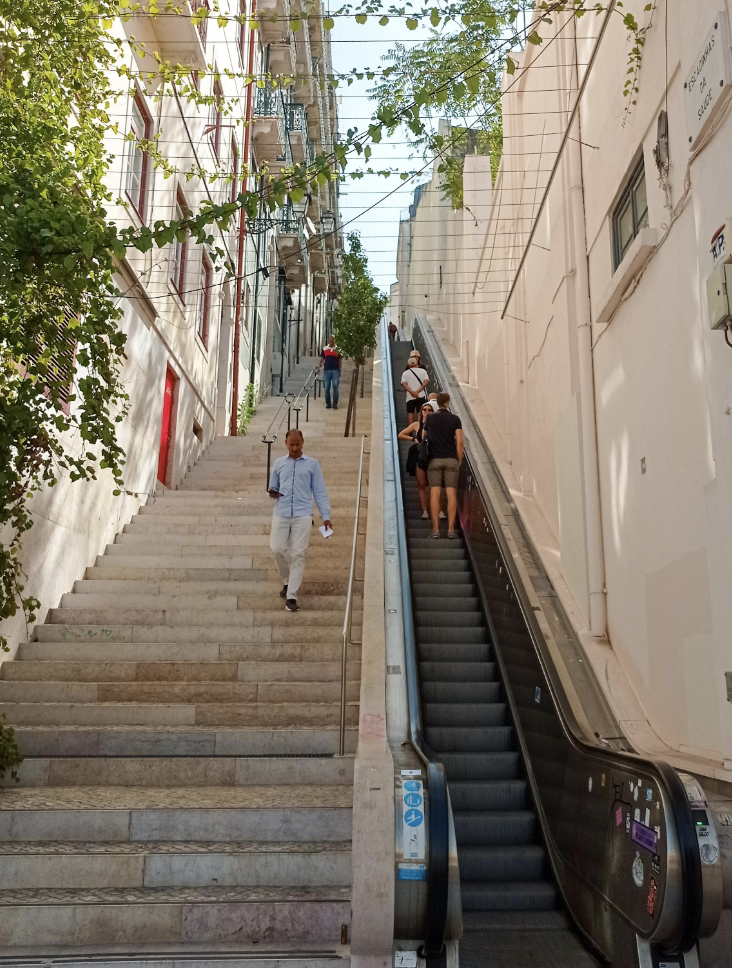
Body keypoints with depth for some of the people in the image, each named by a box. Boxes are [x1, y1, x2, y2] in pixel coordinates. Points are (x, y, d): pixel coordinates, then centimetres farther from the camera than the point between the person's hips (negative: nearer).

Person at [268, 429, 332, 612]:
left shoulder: (312, 464, 7)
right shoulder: (279, 463, 13)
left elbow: (320, 491, 6)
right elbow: (273, 487, 20)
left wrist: (326, 516, -1)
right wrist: (272, 493, -5)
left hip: (302, 515, -2)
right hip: (281, 514, 2)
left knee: (298, 554, -6)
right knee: (277, 549, -3)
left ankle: (291, 596, -3)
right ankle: (288, 581, 25)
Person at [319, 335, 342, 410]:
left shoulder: (338, 349, 8)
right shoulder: (324, 349, 11)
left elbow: (340, 361, 9)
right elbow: (322, 359, 13)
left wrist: (340, 371, 1)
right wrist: (320, 368, 0)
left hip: (335, 370, -1)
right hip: (326, 370, 1)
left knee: (335, 387, -8)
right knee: (327, 388, 2)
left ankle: (335, 404, -1)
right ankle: (328, 404, 11)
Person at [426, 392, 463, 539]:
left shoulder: (430, 418, 7)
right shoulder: (455, 419, 4)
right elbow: (460, 442, -2)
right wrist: (459, 461, 6)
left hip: (434, 459, 1)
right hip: (451, 460, 0)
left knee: (435, 494, -2)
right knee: (451, 494, -1)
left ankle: (435, 529, -7)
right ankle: (451, 529, -4)